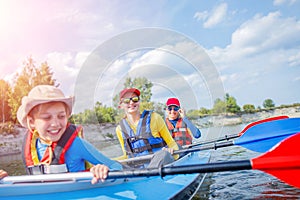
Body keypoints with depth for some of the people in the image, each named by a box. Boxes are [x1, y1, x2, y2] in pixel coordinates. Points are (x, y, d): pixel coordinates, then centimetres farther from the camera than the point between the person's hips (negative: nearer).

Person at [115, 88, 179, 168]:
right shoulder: (120, 129, 10)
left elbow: (171, 143, 7)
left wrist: (171, 150, -17)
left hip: (160, 163, -3)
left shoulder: (153, 118, 3)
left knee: (163, 154, -36)